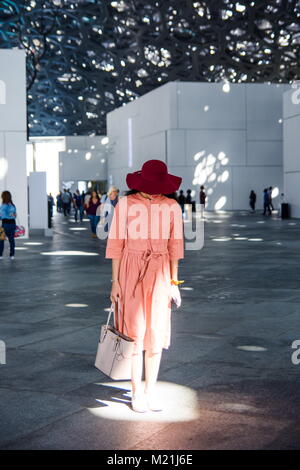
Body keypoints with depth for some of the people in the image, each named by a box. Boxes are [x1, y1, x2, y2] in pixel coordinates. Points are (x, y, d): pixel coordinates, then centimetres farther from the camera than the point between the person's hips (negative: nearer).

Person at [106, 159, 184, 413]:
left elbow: (174, 245, 6)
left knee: (156, 333, 5)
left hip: (159, 273, 2)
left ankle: (151, 390, 18)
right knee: (135, 332, -1)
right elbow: (116, 244, -2)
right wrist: (115, 281, -3)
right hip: (131, 271, -2)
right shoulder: (125, 204, -6)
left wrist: (174, 282, 5)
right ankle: (137, 392, 12)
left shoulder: (172, 207, 0)